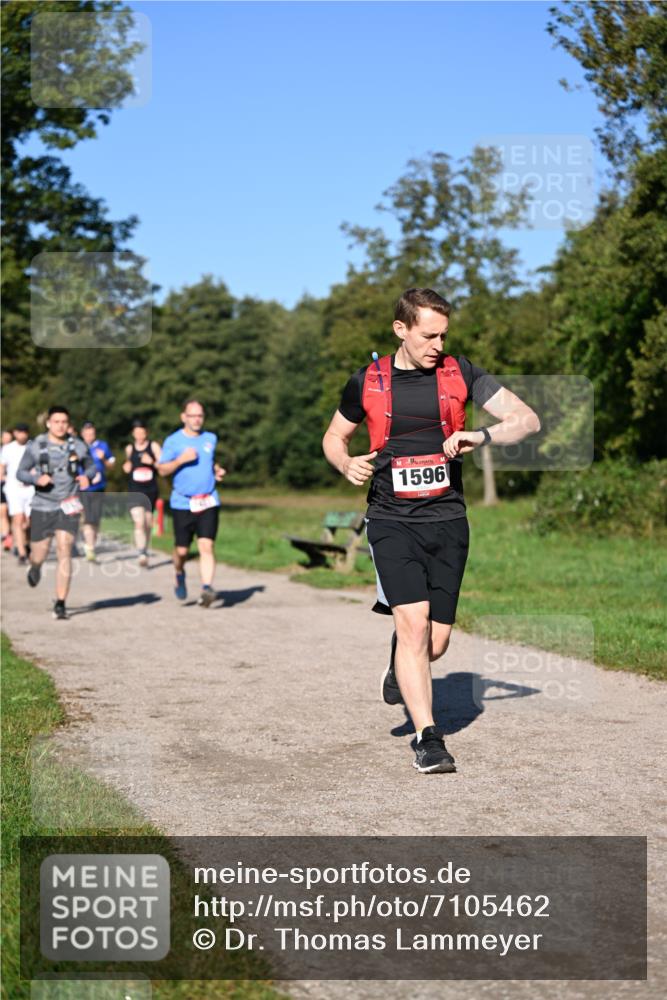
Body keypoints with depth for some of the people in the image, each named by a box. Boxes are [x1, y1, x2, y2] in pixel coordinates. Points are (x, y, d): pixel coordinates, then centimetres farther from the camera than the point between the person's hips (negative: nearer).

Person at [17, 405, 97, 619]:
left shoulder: (78, 446, 2)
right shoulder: (36, 446, -2)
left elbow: (91, 466, 16)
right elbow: (20, 472, 3)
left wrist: (87, 476, -7)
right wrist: (36, 479, -17)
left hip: (68, 506, 0)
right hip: (42, 507, 0)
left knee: (64, 551, -13)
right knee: (39, 555, 6)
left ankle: (60, 604, -8)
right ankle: (35, 568, 47)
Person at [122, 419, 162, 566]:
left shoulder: (154, 446, 1)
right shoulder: (129, 448, 7)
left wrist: (152, 462, -18)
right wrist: (126, 468, 2)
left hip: (151, 490, 0)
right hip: (134, 490, 0)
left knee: (148, 523, 12)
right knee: (139, 522, -17)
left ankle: (145, 550, 32)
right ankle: (142, 554, -22)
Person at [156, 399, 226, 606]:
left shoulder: (210, 438, 10)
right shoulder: (173, 441, -2)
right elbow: (162, 470, -2)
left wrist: (217, 470, 7)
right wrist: (181, 459, -17)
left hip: (208, 502, 2)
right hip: (182, 503, -2)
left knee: (207, 546, -14)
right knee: (182, 549, 4)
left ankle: (207, 588, -20)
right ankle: (179, 575, 36)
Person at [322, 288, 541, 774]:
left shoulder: (461, 373, 2)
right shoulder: (368, 382, 3)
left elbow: (528, 419, -1)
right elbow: (335, 436, 19)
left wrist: (482, 436, -20)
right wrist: (347, 464, -4)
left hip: (447, 520, 1)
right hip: (391, 520, -1)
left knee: (435, 642, 3)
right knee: (413, 621, -19)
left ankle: (399, 663, 40)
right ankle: (429, 738, -12)